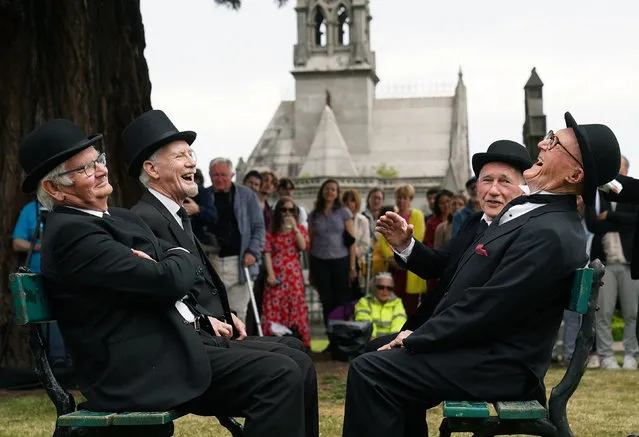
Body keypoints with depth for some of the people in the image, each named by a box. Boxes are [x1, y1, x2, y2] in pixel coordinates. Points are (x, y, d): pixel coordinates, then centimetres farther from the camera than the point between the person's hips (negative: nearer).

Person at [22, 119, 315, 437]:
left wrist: (167, 269, -6)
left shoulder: (122, 219, 17)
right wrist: (181, 258, 2)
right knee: (280, 376, -19)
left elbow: (193, 272, 16)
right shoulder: (70, 232, -14)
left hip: (175, 344, 10)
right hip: (143, 371, -10)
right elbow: (167, 281, -20)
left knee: (288, 366, 3)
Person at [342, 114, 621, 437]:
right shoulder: (525, 209, 10)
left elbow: (484, 310, -23)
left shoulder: (550, 234, -22)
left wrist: (415, 339, -14)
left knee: (369, 370, -19)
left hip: (497, 367, -10)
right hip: (483, 349, 10)